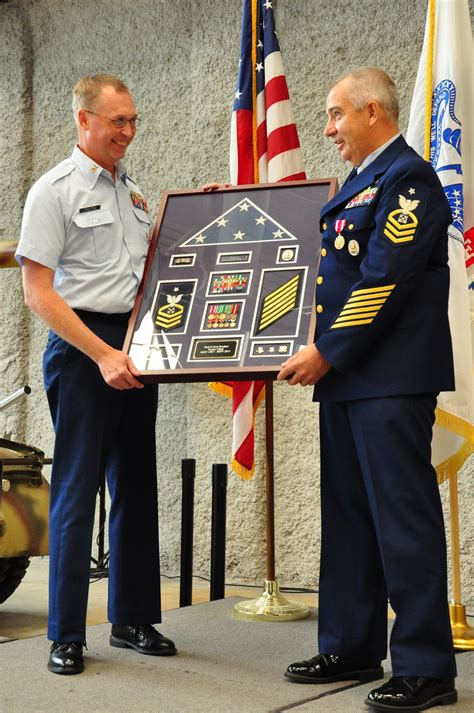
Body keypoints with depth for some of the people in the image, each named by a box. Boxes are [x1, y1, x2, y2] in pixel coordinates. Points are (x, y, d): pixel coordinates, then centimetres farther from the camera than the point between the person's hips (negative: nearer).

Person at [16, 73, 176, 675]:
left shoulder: (131, 192, 16)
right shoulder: (54, 190, -5)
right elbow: (38, 291, -12)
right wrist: (102, 355, -19)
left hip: (134, 347, 7)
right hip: (82, 348, -7)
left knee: (136, 487, 11)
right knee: (76, 490, -3)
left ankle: (133, 619, 22)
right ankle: (66, 636, 7)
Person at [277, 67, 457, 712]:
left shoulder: (408, 178, -10)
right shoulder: (358, 183, 20)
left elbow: (384, 280, -18)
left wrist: (327, 353, -17)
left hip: (390, 379, -10)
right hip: (346, 376, 10)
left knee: (403, 520, -5)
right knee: (348, 516, 13)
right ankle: (351, 648, 24)